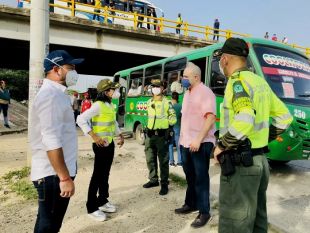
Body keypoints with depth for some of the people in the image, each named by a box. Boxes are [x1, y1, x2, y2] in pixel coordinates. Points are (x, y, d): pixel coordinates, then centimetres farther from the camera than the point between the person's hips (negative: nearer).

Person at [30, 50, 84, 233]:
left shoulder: (58, 94, 13)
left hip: (59, 172, 9)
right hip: (53, 175, -9)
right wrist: (65, 178, -23)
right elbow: (52, 143, -26)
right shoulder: (50, 96, -19)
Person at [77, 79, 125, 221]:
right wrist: (94, 136, -28)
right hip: (101, 145, -8)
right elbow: (81, 119, -26)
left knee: (105, 174, 16)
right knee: (97, 176, -1)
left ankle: (102, 201, 30)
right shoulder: (98, 105, -18)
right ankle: (92, 208, 10)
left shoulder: (111, 105, 9)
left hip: (110, 143, 8)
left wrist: (120, 135, 21)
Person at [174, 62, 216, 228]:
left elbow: (211, 117, -21)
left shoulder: (205, 92, -12)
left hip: (200, 143, -8)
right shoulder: (187, 93, 15)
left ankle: (204, 212, 13)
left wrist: (198, 139, -25)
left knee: (201, 178, 1)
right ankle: (190, 204, 34)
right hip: (185, 142, 8)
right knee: (190, 176, 19)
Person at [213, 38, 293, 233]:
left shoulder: (237, 81, -14)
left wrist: (221, 146, -18)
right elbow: (285, 117, 18)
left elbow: (244, 121, -31)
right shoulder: (260, 81, 12)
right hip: (260, 159, 9)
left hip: (240, 163, -9)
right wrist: (264, 138, 17)